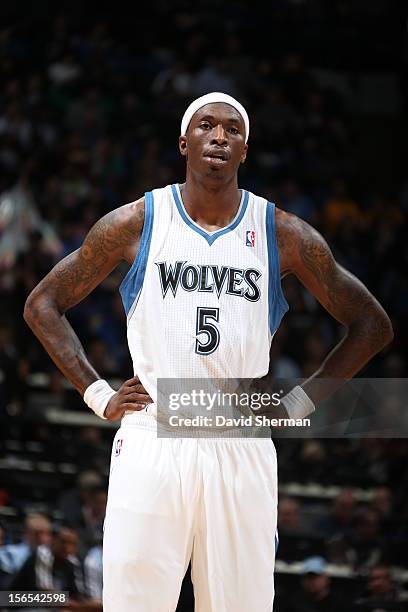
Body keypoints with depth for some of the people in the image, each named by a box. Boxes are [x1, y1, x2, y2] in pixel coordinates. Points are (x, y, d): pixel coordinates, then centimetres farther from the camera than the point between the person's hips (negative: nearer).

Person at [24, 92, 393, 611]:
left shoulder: (285, 236, 6)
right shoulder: (136, 223, 4)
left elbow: (372, 325, 15)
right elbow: (42, 305, 13)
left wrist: (296, 406, 6)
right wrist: (97, 395, 3)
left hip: (243, 452, 1)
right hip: (149, 446, -1)